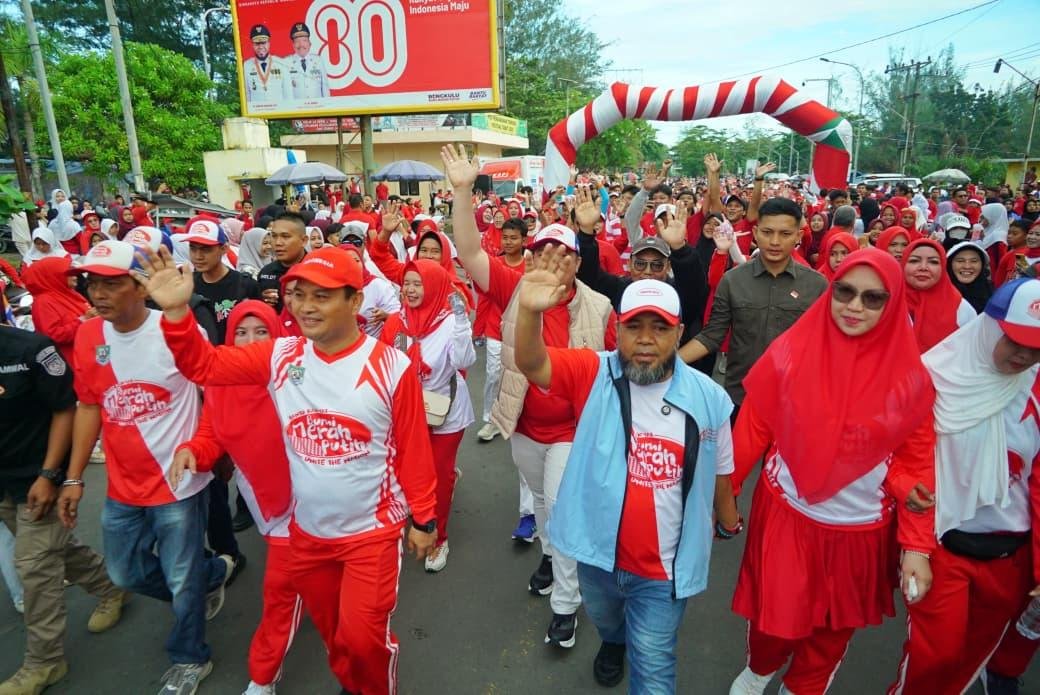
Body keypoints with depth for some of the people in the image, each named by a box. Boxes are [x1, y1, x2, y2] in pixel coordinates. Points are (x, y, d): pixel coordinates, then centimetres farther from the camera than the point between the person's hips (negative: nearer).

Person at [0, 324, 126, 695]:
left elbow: (65, 409, -14)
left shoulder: (30, 347, -19)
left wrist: (49, 475, -17)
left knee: (35, 566, 2)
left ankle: (43, 661, 18)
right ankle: (110, 588, 42)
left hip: (37, 476, -5)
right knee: (55, 547, 19)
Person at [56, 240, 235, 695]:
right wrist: (74, 478, 8)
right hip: (123, 486, 6)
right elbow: (89, 406, 8)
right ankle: (212, 573, 46)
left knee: (182, 580, 10)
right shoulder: (87, 336, -1)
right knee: (125, 574, 21)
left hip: (178, 482, -6)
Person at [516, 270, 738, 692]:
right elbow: (530, 363, -32)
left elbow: (719, 473, 2)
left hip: (663, 569, -2)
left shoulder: (708, 398, -12)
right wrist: (529, 311, -51)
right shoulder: (594, 375, -16)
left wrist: (730, 526, 17)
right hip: (598, 553, 2)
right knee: (604, 621, 34)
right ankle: (613, 643, 68)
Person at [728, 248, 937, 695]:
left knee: (835, 627, 20)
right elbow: (751, 430, -6)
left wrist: (918, 544, -5)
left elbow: (916, 462, -3)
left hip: (860, 529, 1)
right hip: (785, 517, -1)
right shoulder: (790, 353, -11)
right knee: (774, 617, 14)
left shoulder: (909, 377, -8)